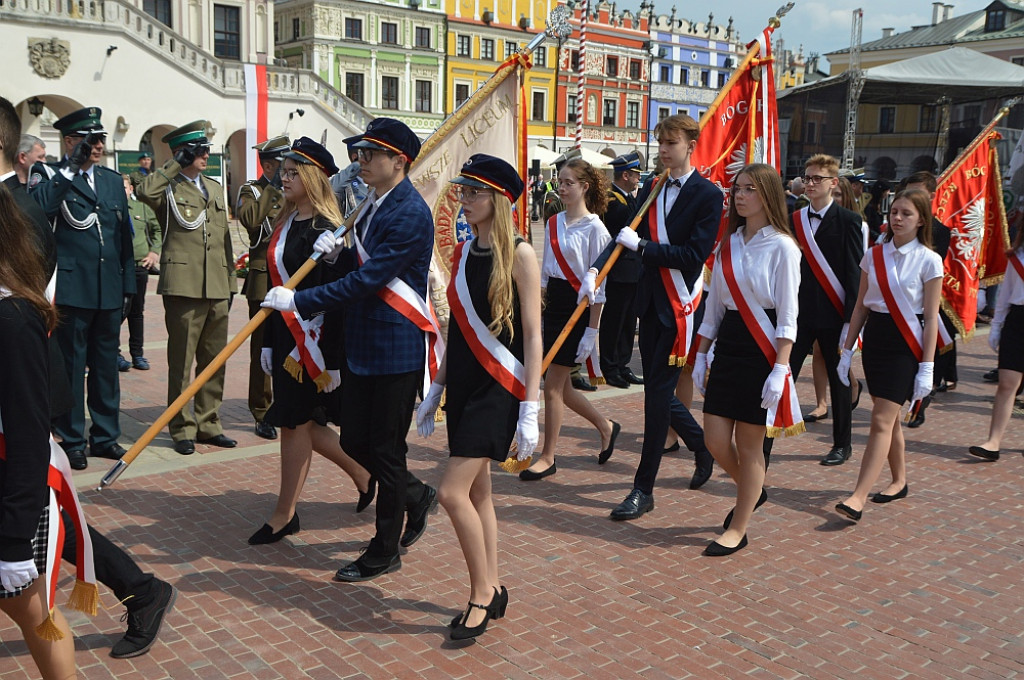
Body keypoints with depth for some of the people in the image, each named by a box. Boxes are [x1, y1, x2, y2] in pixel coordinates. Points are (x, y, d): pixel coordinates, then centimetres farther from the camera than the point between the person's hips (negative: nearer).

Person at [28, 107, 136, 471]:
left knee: (106, 365, 12)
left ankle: (105, 435, 23)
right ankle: (71, 441, 12)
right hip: (70, 288, -5)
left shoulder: (113, 180, 15)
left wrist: (128, 286, 13)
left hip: (109, 291, 5)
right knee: (70, 366, 1)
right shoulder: (49, 175, 1)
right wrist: (71, 167, -19)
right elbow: (38, 208, -23)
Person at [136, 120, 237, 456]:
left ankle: (208, 424, 21)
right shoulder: (168, 187, 0)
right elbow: (143, 191, -25)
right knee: (181, 361, 1)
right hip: (183, 286, -6)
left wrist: (231, 281, 16)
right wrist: (176, 165, -14)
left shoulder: (214, 188, 19)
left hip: (217, 289, 6)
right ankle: (182, 429, 11)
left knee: (215, 360, 10)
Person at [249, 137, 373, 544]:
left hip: (312, 340, -9)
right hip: (286, 335, 9)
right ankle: (362, 474, 33)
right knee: (300, 420, 14)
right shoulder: (287, 223, 12)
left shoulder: (325, 229, -15)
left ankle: (285, 515, 15)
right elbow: (278, 285, 14)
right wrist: (269, 344, 15)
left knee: (294, 421, 1)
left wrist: (309, 351, -19)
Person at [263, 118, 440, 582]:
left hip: (396, 350, -9)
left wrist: (299, 300, -21)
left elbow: (368, 280, -23)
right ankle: (417, 498, 37)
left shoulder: (409, 214, -18)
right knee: (355, 442, 14)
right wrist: (337, 254, -2)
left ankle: (385, 552, 19)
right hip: (361, 346, 9)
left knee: (385, 449, 2)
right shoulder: (372, 205, 12)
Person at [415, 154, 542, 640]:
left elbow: (533, 336, -12)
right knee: (477, 492, 12)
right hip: (463, 385, 7)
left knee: (453, 493, -12)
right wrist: (436, 390, 15)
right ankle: (491, 591, 26)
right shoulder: (462, 252, 9)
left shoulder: (519, 254, -10)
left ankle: (481, 591, 7)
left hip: (499, 387, -7)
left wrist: (530, 409, -16)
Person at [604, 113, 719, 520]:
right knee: (657, 390, 14)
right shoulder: (651, 190, 11)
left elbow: (695, 255, -16)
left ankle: (644, 489, 6)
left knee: (658, 392, -4)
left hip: (680, 306, -7)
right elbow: (627, 235, 5)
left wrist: (641, 246, -20)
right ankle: (703, 447, 39)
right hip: (651, 302, 7)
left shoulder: (708, 195, -8)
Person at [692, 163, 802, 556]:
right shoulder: (728, 244, 10)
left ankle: (738, 530, 18)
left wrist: (780, 369, -17)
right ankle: (753, 491, 35)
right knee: (715, 441, 5)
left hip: (762, 348, -6)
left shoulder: (782, 247, -8)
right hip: (727, 346, 6)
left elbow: (787, 316, -11)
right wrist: (701, 356, 12)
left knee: (749, 446, 3)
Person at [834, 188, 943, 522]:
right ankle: (899, 481, 31)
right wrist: (847, 350, 10)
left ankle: (858, 498, -14)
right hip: (874, 338, 5)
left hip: (905, 342, -5)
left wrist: (926, 368, -10)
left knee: (882, 420, -11)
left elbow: (931, 318, -6)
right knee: (889, 418, 14)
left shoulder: (928, 260, -6)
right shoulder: (874, 255, 7)